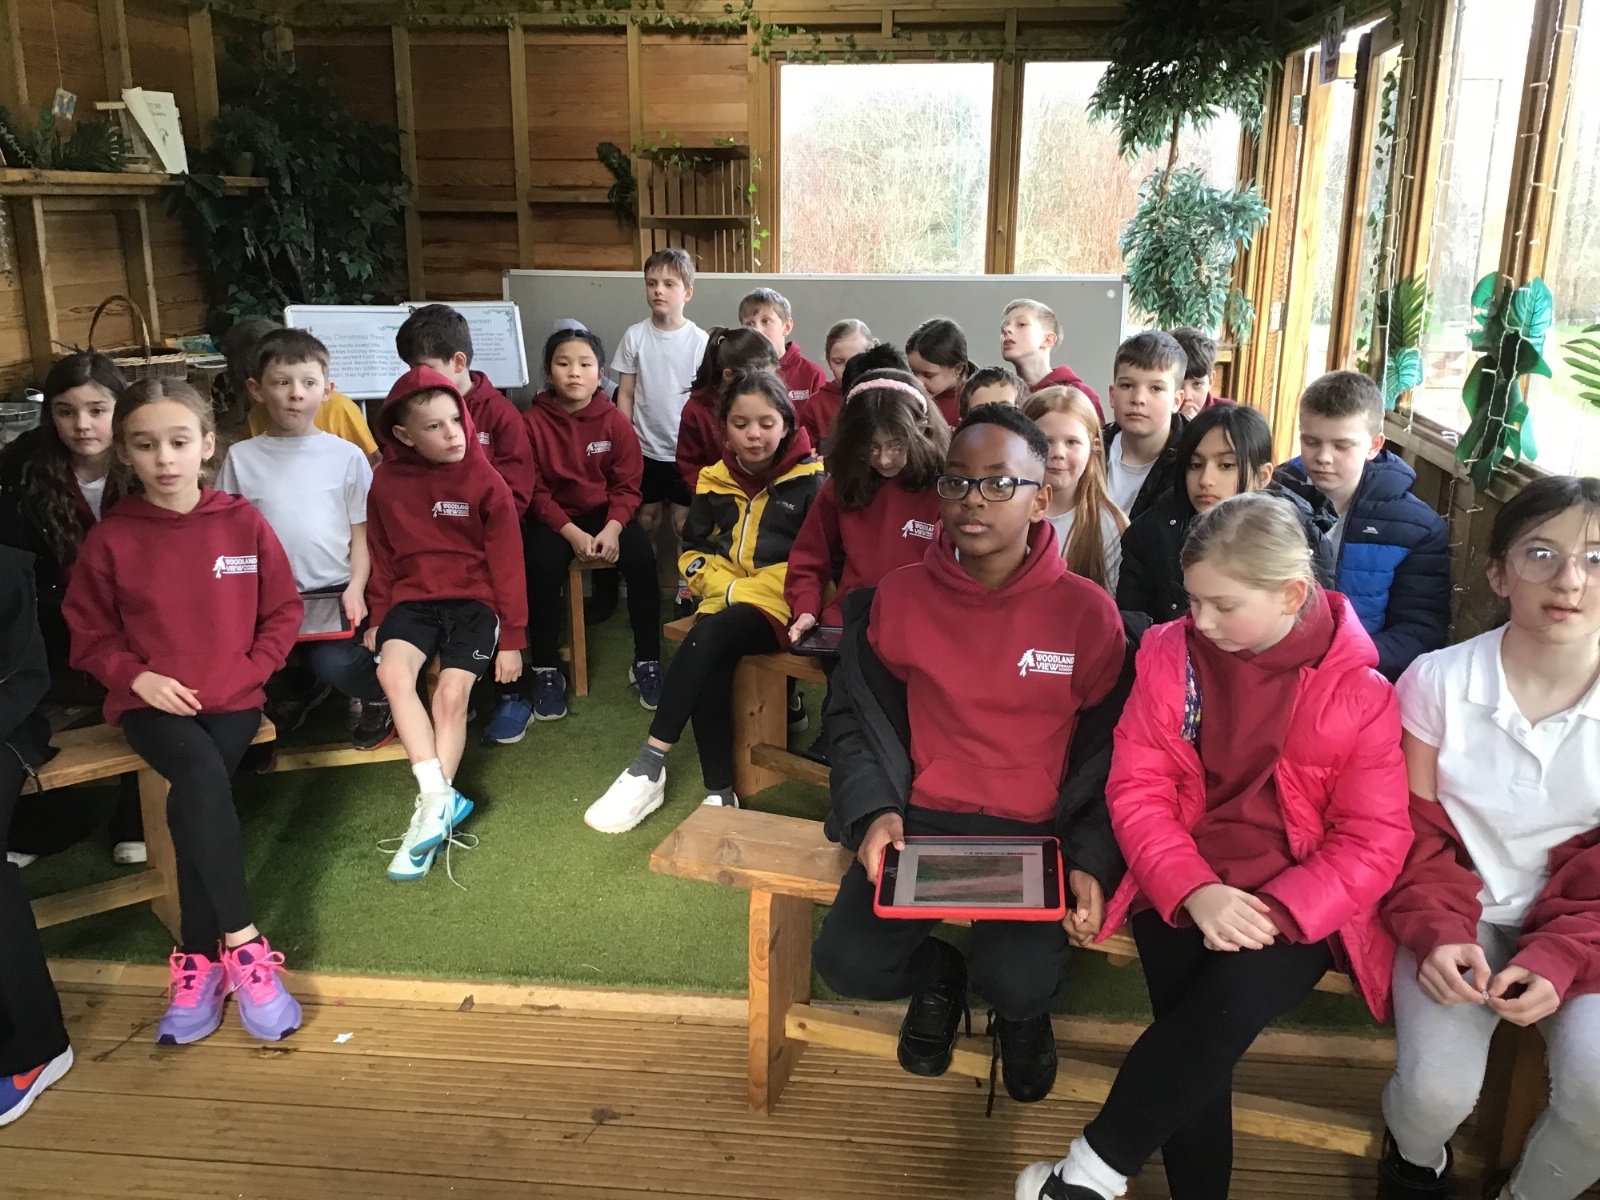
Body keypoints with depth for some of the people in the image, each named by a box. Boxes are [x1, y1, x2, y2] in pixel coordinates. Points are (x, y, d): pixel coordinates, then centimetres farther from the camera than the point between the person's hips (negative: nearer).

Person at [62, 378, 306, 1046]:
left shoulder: (243, 522, 0)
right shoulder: (110, 538, -2)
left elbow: (283, 611, 6)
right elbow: (89, 636, 6)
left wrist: (248, 672, -6)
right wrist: (137, 676, -11)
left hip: (232, 697, 1)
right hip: (151, 702, -1)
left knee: (194, 800, -23)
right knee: (203, 776, -29)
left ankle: (200, 960, -11)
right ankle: (243, 943, -21)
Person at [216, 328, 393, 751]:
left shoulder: (347, 456, 3)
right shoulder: (242, 457, 6)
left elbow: (361, 532, 4)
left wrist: (356, 588, -11)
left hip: (334, 590, -2)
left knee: (333, 662, -27)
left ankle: (378, 697, 10)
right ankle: (302, 685, 17)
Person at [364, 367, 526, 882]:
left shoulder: (486, 481, -5)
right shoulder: (386, 481, 2)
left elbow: (507, 563, -3)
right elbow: (381, 556, 12)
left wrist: (512, 637, -3)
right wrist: (377, 618, 9)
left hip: (473, 599, -2)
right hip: (412, 598, 2)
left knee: (452, 694, -20)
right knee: (392, 671, -26)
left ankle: (432, 813, -10)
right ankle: (438, 799, -26)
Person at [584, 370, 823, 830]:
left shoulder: (809, 482, -2)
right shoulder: (716, 481, 11)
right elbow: (692, 553, 16)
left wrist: (741, 590, -12)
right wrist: (723, 586, -4)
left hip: (780, 607, -4)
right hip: (725, 603, 4)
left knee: (707, 637, -31)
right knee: (710, 666, -28)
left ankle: (649, 767, -27)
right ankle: (720, 794, -22)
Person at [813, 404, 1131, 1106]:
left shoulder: (1086, 610, -4)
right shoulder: (897, 597, -1)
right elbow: (855, 717, 7)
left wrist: (1093, 862, -12)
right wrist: (872, 810, -9)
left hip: (1036, 833, -1)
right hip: (922, 818, 2)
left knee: (1019, 985, -24)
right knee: (846, 962, -18)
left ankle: (1022, 1009, 18)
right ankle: (940, 973, 20)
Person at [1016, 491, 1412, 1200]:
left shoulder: (1359, 693, -6)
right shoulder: (1170, 654, -1)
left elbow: (1374, 841, -6)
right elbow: (1137, 790, -2)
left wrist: (1276, 913, -20)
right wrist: (1193, 891, -18)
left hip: (1299, 905, -2)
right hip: (1183, 890, 2)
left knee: (1229, 1004, -29)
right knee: (1199, 1026, -21)